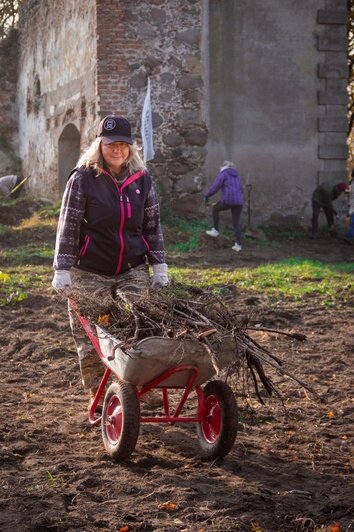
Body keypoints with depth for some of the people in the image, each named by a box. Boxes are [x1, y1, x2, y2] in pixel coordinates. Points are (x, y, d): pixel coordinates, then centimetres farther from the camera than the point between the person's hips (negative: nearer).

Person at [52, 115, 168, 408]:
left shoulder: (142, 180, 6)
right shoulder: (82, 179, -5)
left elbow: (153, 225, 12)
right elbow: (68, 227, -4)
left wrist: (159, 265, 8)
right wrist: (63, 269, -8)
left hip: (134, 271, 3)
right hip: (90, 273, -2)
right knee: (90, 335, 1)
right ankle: (97, 393, 14)